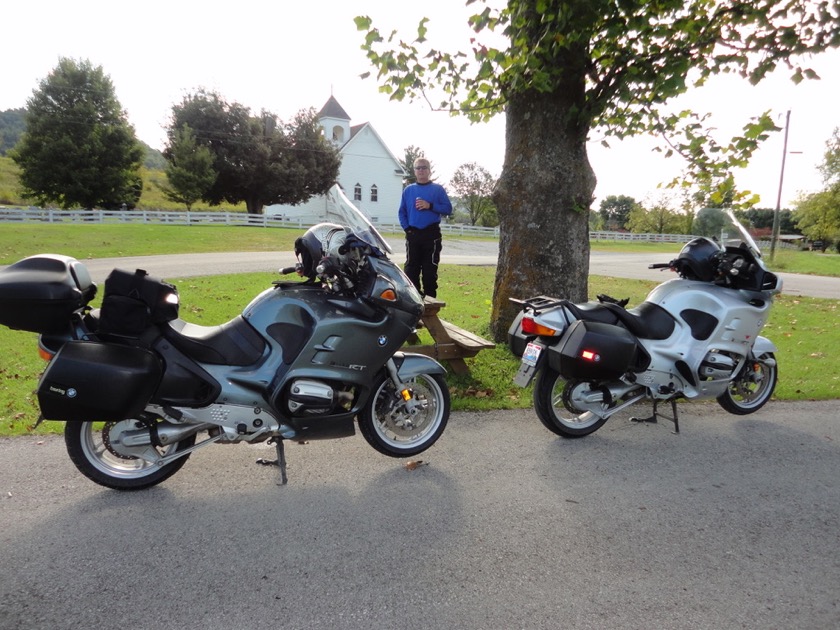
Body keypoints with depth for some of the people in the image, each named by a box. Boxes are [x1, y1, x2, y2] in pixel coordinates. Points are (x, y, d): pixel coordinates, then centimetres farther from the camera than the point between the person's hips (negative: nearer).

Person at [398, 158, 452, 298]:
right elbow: (402, 212, 11)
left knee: (430, 270, 0)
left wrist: (430, 206, -14)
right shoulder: (408, 189, 11)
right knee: (411, 269, 3)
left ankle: (430, 300, 8)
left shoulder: (438, 189, 4)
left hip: (431, 234, -2)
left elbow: (448, 209, -3)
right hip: (413, 234, 2)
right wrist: (406, 228, -2)